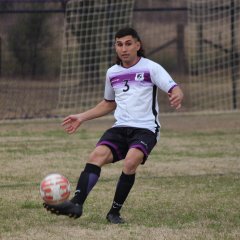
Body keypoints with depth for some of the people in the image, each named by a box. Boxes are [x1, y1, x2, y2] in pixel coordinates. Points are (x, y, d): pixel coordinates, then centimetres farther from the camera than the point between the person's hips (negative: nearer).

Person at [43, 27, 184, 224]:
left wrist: (176, 97, -34)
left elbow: (176, 91, -9)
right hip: (120, 128, 4)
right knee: (97, 156, -24)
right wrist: (82, 117, 24)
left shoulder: (151, 68, -1)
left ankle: (115, 212, -17)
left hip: (146, 129, -4)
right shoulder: (112, 73, 16)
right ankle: (76, 204, -37)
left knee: (131, 162, -32)